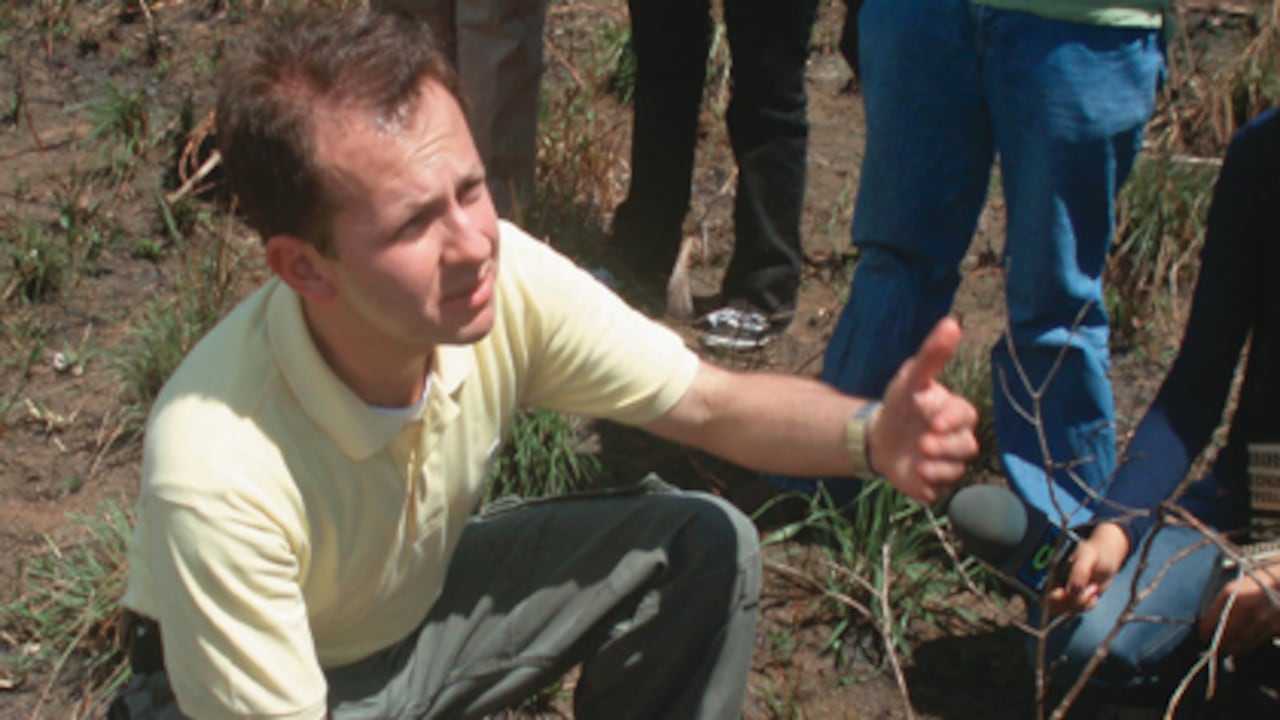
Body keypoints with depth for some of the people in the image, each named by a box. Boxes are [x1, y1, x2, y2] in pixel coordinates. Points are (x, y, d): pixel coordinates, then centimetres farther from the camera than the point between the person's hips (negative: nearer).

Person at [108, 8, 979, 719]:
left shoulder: (506, 277, -25)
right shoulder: (216, 474, -38)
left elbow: (716, 404, -13)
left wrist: (872, 433, -34)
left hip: (426, 604, 5)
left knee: (706, 547, -7)